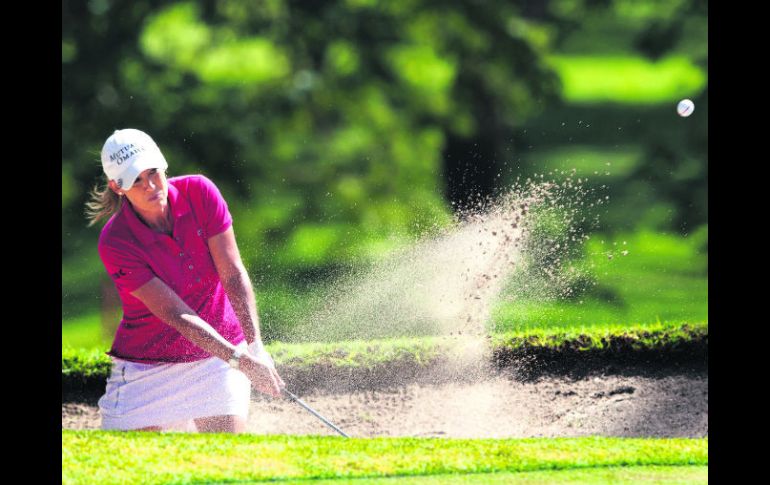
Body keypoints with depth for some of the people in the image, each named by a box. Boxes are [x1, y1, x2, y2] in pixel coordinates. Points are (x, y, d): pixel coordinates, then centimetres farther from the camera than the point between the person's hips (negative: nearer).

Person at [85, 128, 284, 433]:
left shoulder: (199, 193, -11)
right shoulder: (115, 243, -20)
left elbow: (233, 274, -11)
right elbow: (176, 314, -23)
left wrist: (255, 345, -22)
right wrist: (239, 359, -30)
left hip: (220, 348, 2)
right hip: (146, 362, -2)